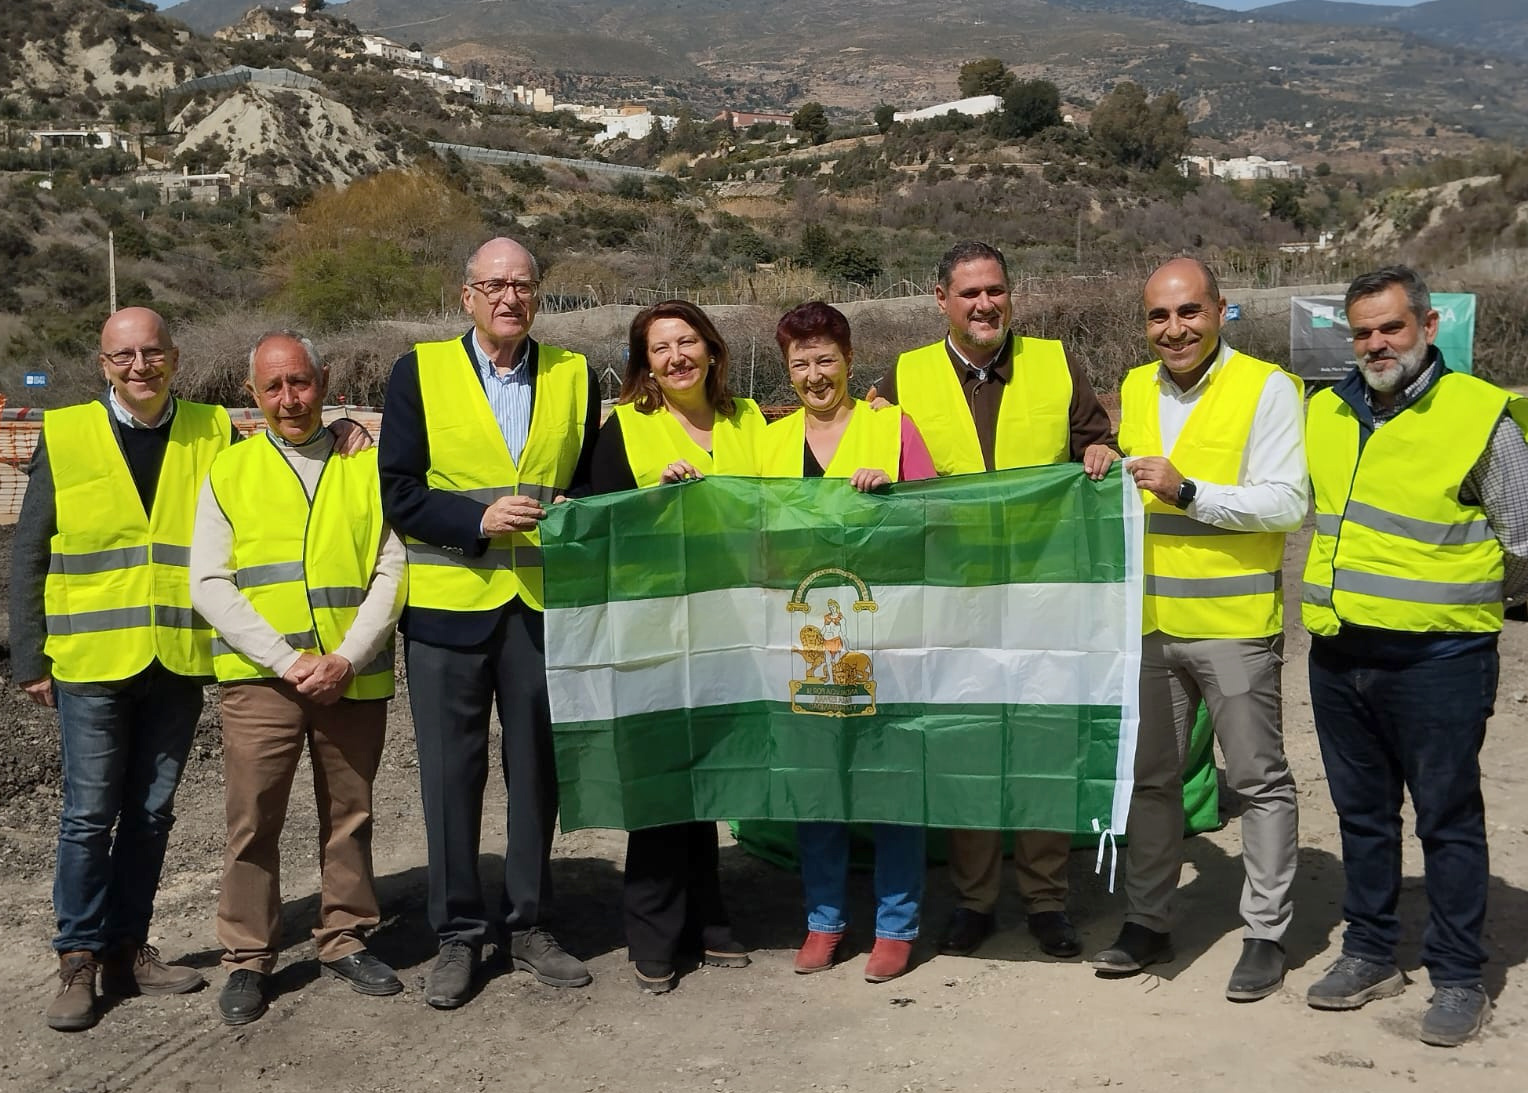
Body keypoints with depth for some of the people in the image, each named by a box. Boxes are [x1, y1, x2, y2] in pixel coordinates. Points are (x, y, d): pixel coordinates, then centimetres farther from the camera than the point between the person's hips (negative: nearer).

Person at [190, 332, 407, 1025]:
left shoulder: (367, 468, 8)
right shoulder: (228, 471, 7)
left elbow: (393, 571, 1)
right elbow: (209, 584, 0)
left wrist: (347, 658, -11)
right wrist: (286, 659, -11)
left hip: (354, 677, 1)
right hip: (259, 678, -1)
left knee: (349, 814, 10)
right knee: (252, 819, 1)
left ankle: (345, 939, 25)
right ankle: (247, 959, 14)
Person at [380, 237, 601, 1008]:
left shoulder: (576, 376, 9)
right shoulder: (420, 373, 2)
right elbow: (399, 495, -4)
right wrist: (479, 519, -17)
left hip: (544, 602, 2)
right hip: (448, 603, -2)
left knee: (538, 769, 9)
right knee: (451, 774, 5)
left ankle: (530, 927, 25)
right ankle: (457, 937, 20)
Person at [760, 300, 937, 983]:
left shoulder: (892, 426, 2)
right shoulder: (773, 440, 13)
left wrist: (889, 489, -16)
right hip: (802, 631, 3)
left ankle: (896, 924, 13)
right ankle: (823, 919, 21)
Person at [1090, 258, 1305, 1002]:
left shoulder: (1267, 388, -8)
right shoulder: (1135, 389, 11)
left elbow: (1286, 502, -15)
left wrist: (1187, 492, -21)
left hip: (1235, 625, -6)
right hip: (1150, 620, 6)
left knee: (1259, 780, 5)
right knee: (1150, 776, 13)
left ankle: (1265, 934, 17)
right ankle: (1147, 921, 26)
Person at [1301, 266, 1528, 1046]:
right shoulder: (1324, 414, 10)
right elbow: (1295, 505, 25)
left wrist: (1459, 602, 8)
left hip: (1435, 658, -5)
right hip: (1338, 655, 6)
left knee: (1448, 819, 4)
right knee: (1361, 813, 15)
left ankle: (1458, 978, 16)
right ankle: (1369, 954, 29)